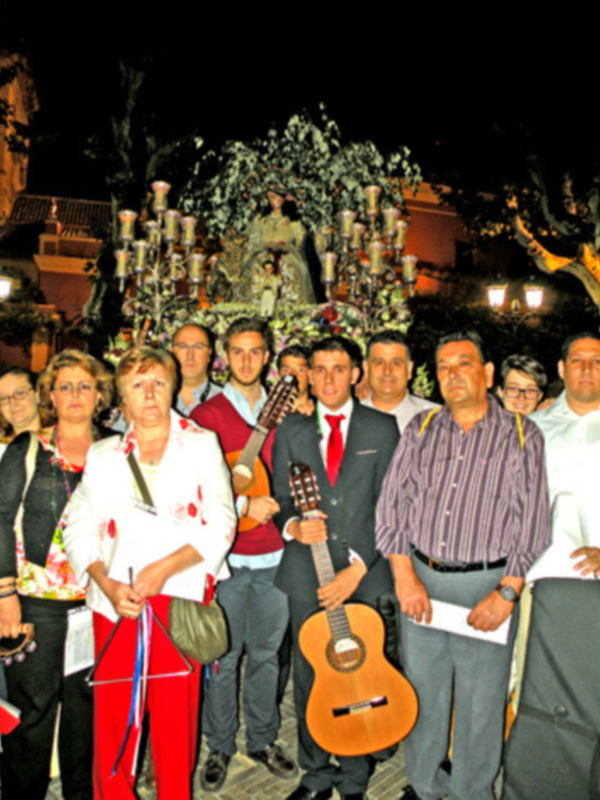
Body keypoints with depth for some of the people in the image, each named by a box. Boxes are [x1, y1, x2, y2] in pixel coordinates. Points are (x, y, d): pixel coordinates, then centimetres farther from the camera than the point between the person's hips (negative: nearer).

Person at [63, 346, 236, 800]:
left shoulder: (202, 444, 5)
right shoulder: (104, 455, 12)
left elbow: (221, 525, -2)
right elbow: (80, 529, 8)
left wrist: (164, 568, -12)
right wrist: (106, 584, -8)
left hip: (180, 596, -2)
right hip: (116, 601, 2)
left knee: (176, 716, 2)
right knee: (112, 716, 4)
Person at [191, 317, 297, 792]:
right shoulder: (207, 414, -3)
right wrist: (244, 505, -17)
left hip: (275, 554, 3)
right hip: (225, 556, -3)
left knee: (266, 652, 15)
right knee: (222, 656, 7)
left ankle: (263, 740, 33)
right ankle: (220, 748, 27)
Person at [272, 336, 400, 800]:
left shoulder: (382, 429, 2)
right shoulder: (291, 431, 9)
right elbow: (281, 499, 10)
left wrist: (358, 565, -11)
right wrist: (293, 526, -13)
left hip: (363, 574, -1)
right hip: (306, 572, 2)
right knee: (309, 679, 10)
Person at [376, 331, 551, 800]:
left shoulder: (521, 436, -2)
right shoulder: (422, 429, 5)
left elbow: (532, 520, -6)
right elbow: (393, 502, 2)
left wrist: (506, 592, -12)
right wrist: (405, 575, -6)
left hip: (486, 586, -2)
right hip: (421, 581, 3)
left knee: (481, 703, 9)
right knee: (422, 691, 15)